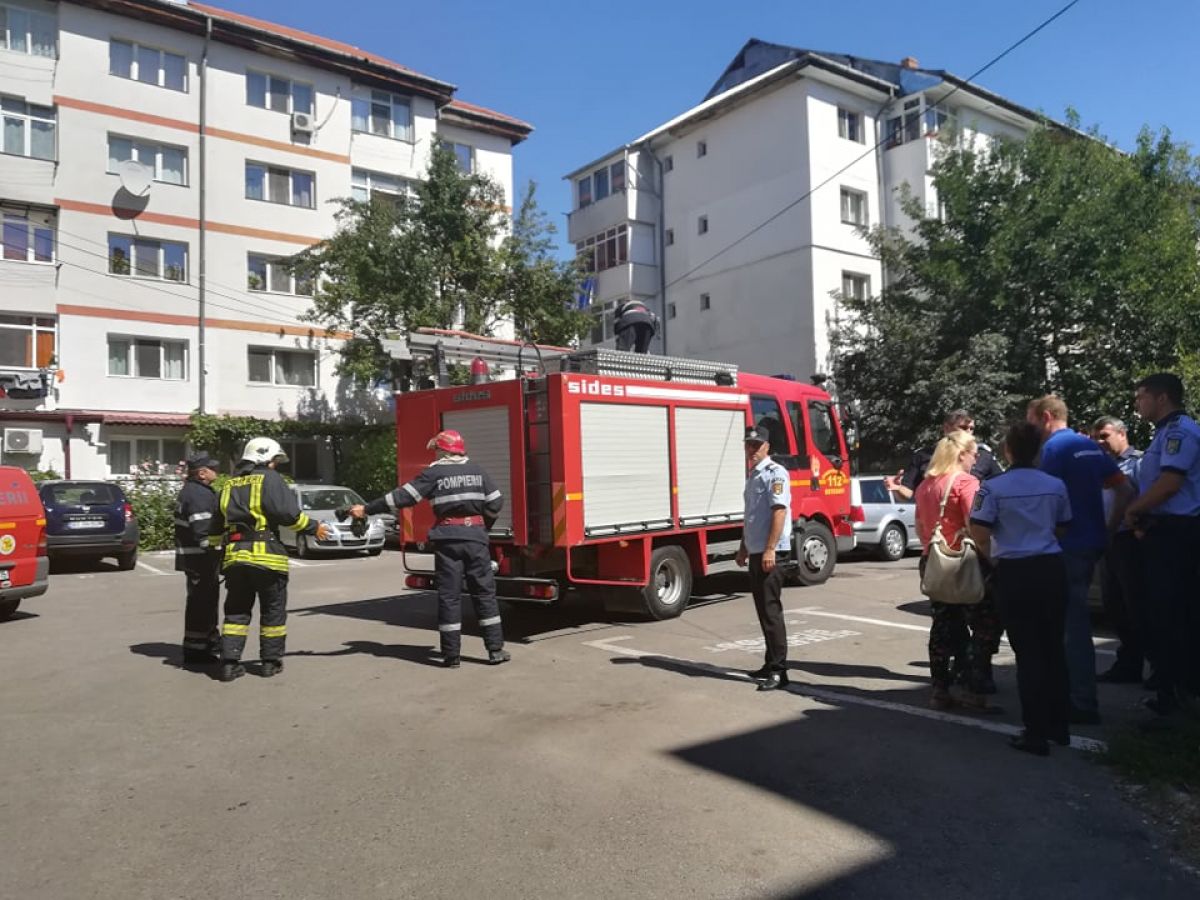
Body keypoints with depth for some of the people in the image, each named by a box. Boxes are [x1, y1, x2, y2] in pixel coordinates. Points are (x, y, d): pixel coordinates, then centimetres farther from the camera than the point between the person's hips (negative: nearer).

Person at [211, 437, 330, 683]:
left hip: (234, 555, 6)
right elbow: (288, 513, -15)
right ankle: (271, 661, 12)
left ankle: (229, 663, 9)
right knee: (273, 610, 7)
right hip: (266, 555, -6)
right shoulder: (270, 479, -3)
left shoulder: (229, 485, 17)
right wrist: (314, 527, -3)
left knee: (236, 611, 13)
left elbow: (217, 525, 20)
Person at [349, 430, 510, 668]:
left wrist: (367, 509, 0)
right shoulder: (477, 471, 8)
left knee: (449, 595, 4)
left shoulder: (433, 473, -2)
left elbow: (402, 496, -5)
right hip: (475, 536, 2)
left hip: (448, 538, -2)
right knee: (485, 592, 7)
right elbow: (496, 502, 7)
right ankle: (496, 649, 6)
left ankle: (451, 655, 6)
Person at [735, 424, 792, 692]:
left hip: (769, 552, -9)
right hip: (755, 552, 9)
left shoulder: (775, 472, -10)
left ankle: (778, 671, -4)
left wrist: (770, 550, -24)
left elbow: (780, 511, -19)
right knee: (762, 609, 12)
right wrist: (744, 547, 23)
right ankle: (771, 664, 21)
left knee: (771, 610, -8)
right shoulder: (752, 475, 18)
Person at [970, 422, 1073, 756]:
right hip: (1051, 568, 4)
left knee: (1028, 653, 3)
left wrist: (993, 557, 7)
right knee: (1054, 647, 15)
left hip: (1015, 572, -4)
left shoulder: (993, 487, -10)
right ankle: (1059, 726, 25)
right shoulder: (1056, 485, 2)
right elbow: (1061, 528, 12)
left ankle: (1037, 733, 6)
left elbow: (979, 533, -12)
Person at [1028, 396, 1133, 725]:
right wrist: (1109, 530, 11)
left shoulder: (1055, 447, -12)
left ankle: (1084, 705, 2)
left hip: (1068, 546, -9)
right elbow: (1125, 491, 11)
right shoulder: (1090, 446, 13)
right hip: (1093, 543, 9)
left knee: (1074, 624, -3)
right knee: (1075, 620, 19)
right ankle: (1077, 693, 30)